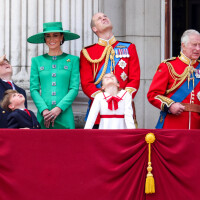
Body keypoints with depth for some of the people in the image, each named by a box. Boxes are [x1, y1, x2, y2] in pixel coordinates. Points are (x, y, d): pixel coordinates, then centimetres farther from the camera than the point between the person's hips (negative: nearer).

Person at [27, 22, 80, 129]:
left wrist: (58, 108, -11)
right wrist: (44, 110, -9)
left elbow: (74, 89, 1)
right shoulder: (37, 61, 11)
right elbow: (34, 89, 6)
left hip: (64, 116, -1)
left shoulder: (73, 60, 7)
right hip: (43, 116, 1)